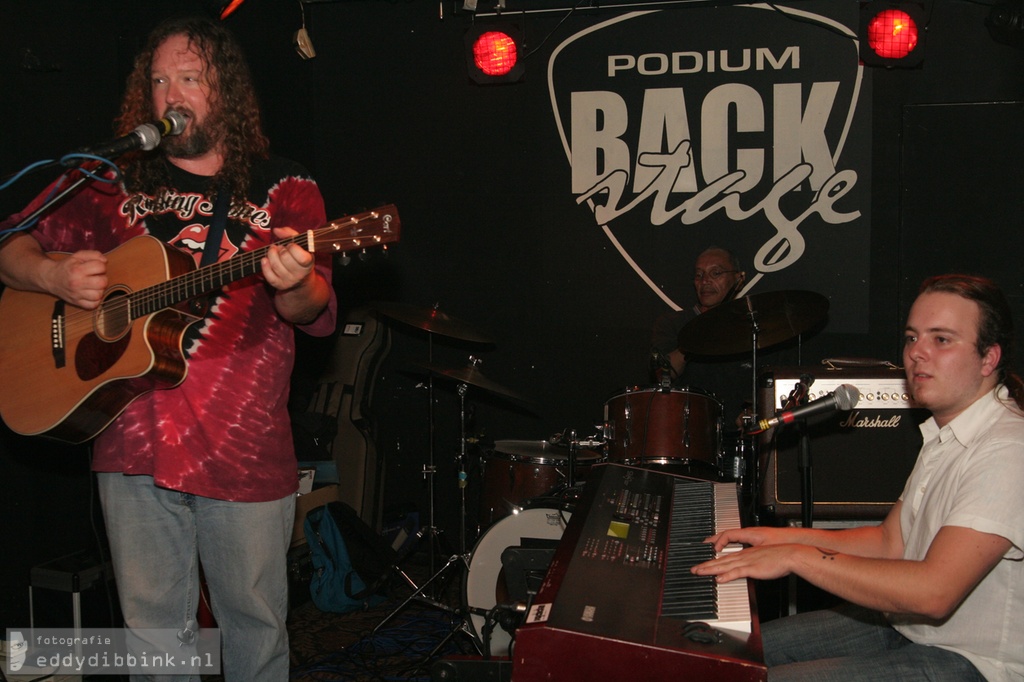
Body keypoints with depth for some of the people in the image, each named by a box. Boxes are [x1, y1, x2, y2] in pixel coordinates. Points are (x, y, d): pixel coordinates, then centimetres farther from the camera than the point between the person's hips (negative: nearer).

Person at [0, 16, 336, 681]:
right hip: (133, 447, 2)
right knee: (152, 626, 13)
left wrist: (295, 285, -31)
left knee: (255, 624, 10)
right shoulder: (114, 183, 8)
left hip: (246, 454, -2)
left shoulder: (283, 189, 1)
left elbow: (317, 314, -7)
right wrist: (55, 276, -11)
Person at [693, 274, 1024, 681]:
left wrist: (797, 557, -26)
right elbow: (891, 543, 15)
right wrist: (788, 538, 3)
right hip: (907, 628, 10)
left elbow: (932, 593, -32)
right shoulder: (942, 436, 10)